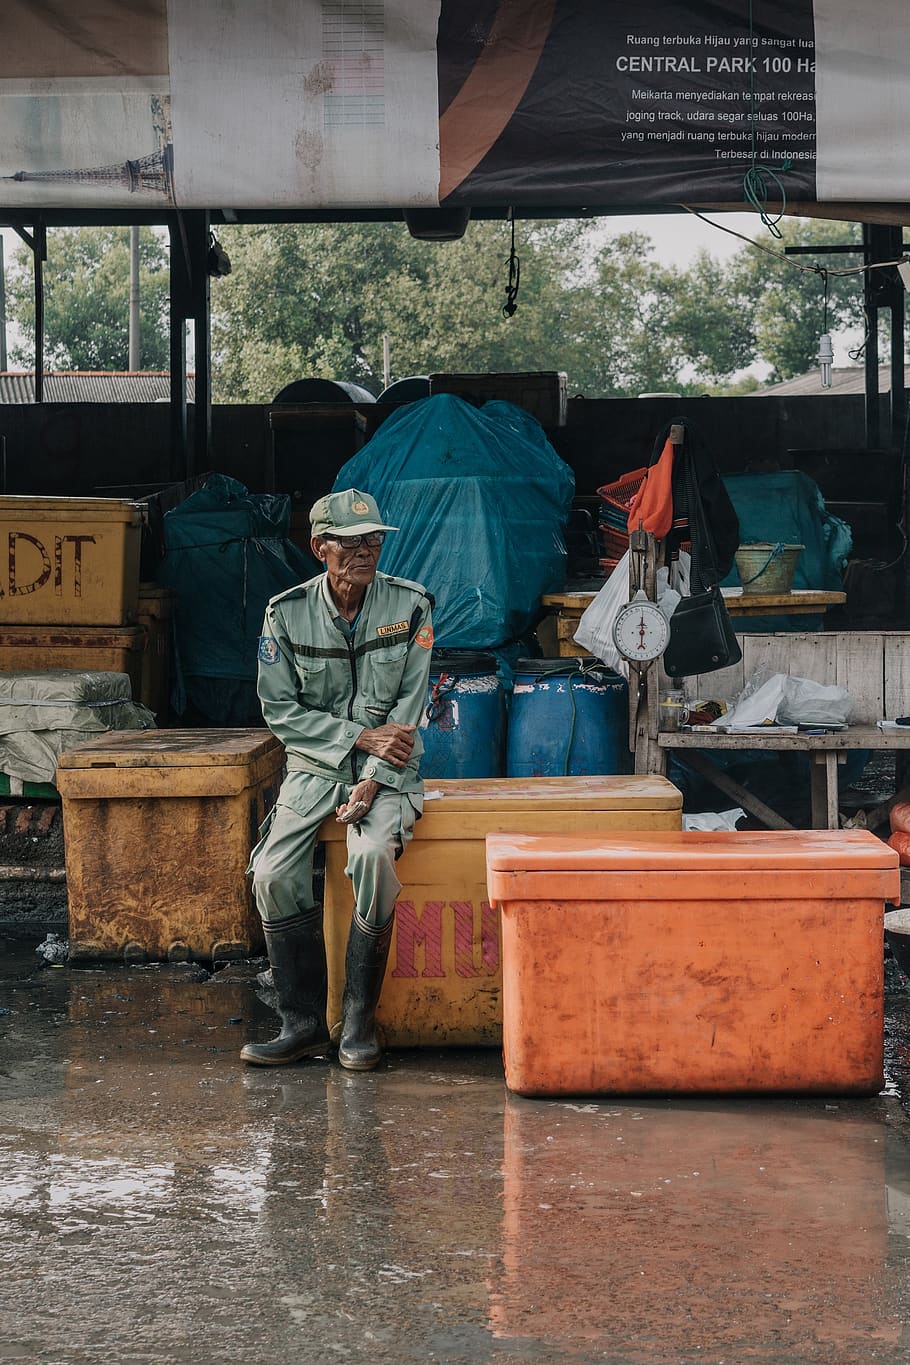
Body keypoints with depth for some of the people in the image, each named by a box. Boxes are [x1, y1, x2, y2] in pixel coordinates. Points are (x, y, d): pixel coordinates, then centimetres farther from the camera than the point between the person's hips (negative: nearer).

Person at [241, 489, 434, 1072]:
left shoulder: (411, 606, -3)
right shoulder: (288, 612, -2)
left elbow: (409, 709, -5)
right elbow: (280, 709, -1)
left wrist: (373, 781, -16)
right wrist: (360, 736, -11)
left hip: (388, 770, -2)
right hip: (315, 766, 2)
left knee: (374, 855, -32)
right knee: (273, 874, -22)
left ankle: (360, 1019, -17)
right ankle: (304, 1023, -8)